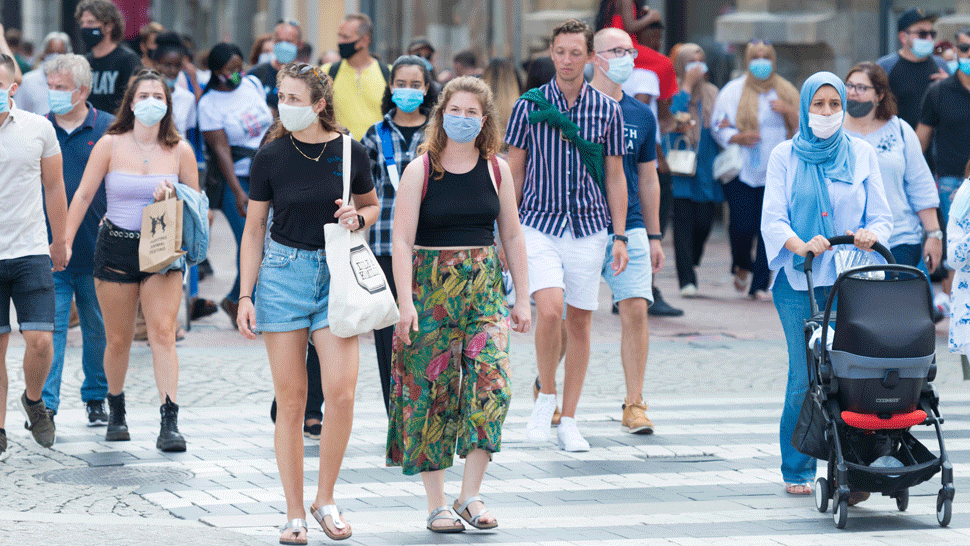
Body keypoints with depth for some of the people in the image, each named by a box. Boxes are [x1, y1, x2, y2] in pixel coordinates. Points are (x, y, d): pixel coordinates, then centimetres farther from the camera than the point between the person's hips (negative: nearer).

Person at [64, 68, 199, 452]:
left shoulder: (180, 151, 3)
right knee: (118, 340, 8)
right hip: (116, 247, 0)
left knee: (163, 333, -15)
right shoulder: (110, 145, 0)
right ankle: (116, 412, 32)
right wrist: (65, 242, -4)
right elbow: (83, 196, 1)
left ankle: (169, 424, -21)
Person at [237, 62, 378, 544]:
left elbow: (372, 205, 15)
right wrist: (246, 295, 0)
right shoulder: (271, 157, -1)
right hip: (283, 272, 0)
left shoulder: (349, 152, -1)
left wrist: (358, 218, -8)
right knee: (290, 399, 0)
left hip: (337, 274, 0)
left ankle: (326, 500, 8)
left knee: (341, 391, -11)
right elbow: (254, 230, 5)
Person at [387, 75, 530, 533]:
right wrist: (406, 302, -16)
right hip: (431, 287, -2)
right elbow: (402, 241, -7)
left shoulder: (496, 170, 7)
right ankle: (436, 503, 7)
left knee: (490, 381, -13)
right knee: (432, 391, -1)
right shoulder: (420, 171, -2)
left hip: (485, 287, 2)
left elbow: (512, 237, 13)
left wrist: (522, 298, 10)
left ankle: (470, 495, -5)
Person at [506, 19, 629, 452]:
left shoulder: (607, 110, 4)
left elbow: (615, 176, 9)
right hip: (540, 224, -2)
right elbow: (514, 173, 6)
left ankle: (569, 421, 13)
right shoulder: (528, 106, 1)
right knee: (549, 309, -20)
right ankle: (545, 396, 2)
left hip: (588, 228, 2)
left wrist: (620, 237, 4)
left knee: (579, 321, 4)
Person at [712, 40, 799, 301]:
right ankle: (742, 266, 21)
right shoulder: (733, 91, 5)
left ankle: (760, 285, 1)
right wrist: (738, 138, -16)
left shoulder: (786, 92, 13)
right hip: (742, 171, -2)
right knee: (743, 225, -10)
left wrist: (788, 112, -5)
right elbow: (719, 127, 3)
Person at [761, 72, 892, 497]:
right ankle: (797, 472, 7)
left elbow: (881, 216, 10)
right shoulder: (785, 156, 9)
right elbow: (772, 219, 0)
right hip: (798, 282, -1)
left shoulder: (861, 154, 12)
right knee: (805, 378, -6)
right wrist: (801, 245, -20)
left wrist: (871, 235, -14)